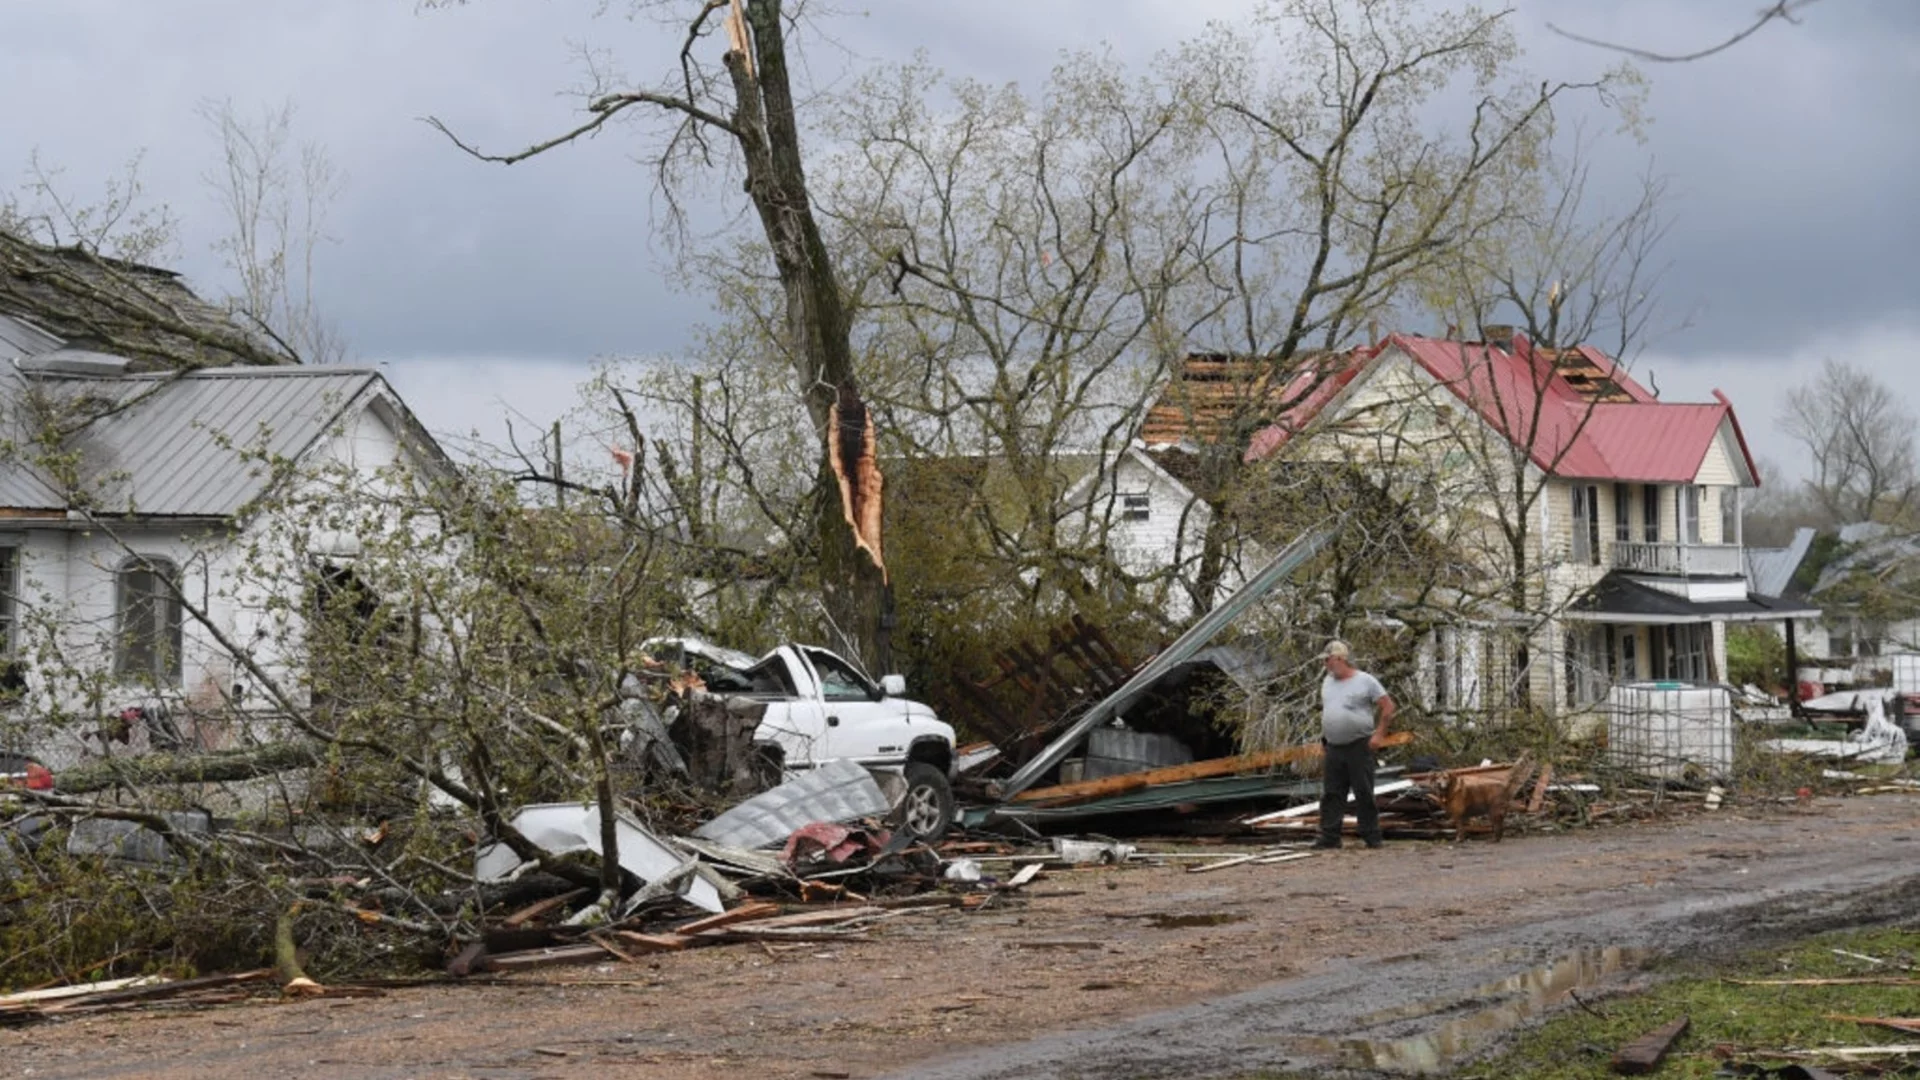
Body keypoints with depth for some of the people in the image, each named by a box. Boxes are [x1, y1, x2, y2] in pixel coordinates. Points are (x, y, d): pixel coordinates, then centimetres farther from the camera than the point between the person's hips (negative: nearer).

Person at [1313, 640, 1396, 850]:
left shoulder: (1365, 681, -5)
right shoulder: (1327, 682, 14)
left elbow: (1388, 706, -3)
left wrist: (1379, 734, -9)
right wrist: (1323, 736, 17)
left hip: (1359, 747, -5)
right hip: (1333, 748, 5)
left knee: (1364, 794, -1)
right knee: (1331, 794, 2)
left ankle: (1372, 836, 6)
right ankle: (1329, 837, 3)